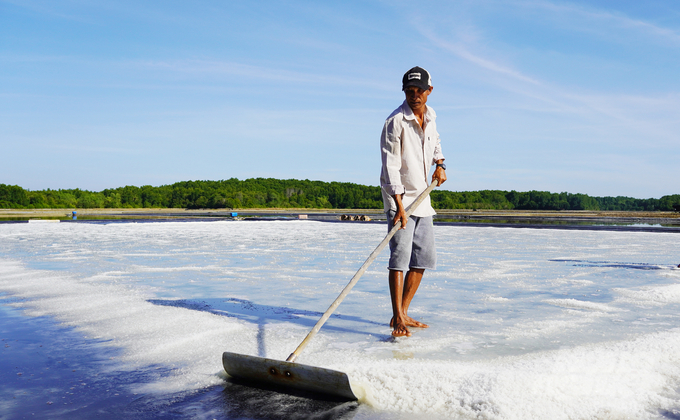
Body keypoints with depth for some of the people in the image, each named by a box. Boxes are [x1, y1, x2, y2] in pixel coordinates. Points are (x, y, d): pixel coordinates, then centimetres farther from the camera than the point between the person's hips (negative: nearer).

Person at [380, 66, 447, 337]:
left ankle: (403, 313, 16)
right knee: (400, 256, -15)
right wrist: (399, 207, -27)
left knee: (423, 258, 8)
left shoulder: (430, 116, 7)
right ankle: (397, 320, -12)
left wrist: (440, 164, 10)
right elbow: (391, 166, -21)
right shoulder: (395, 122, -16)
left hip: (422, 197, 8)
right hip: (400, 197, -8)